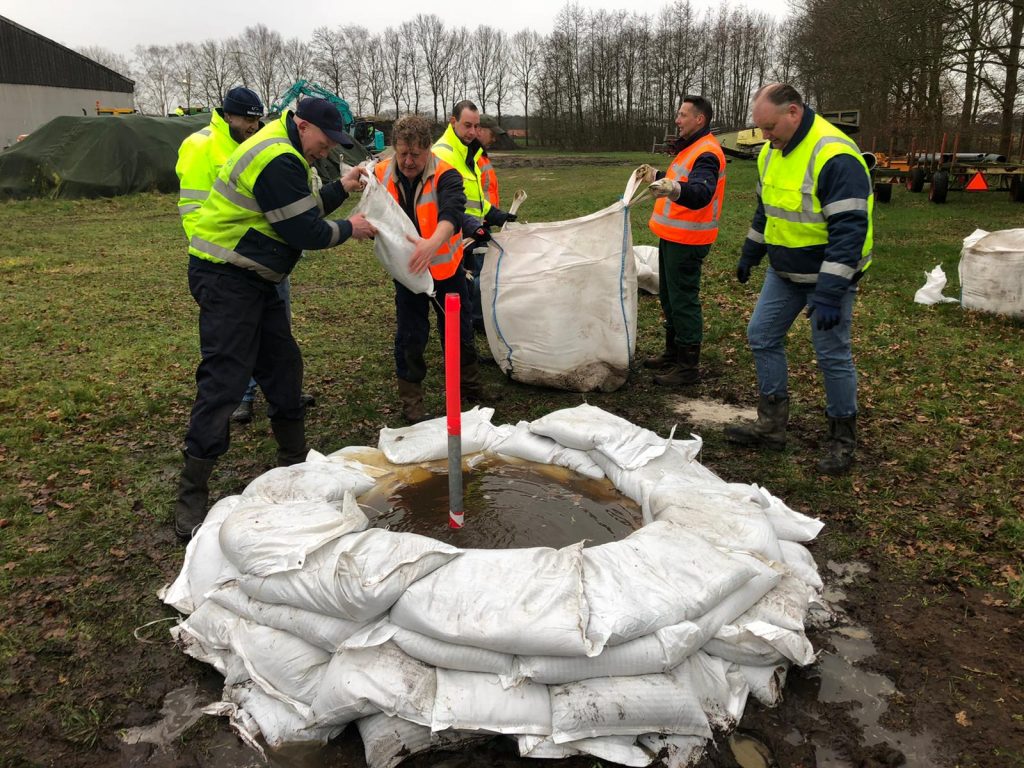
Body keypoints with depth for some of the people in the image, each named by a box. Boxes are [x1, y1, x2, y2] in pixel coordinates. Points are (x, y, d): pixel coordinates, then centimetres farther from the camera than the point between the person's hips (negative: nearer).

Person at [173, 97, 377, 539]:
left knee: (283, 365, 15)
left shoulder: (283, 154, 15)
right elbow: (302, 231, -19)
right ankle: (191, 498, -4)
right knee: (223, 381, -11)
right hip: (226, 281, -11)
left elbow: (300, 211, 19)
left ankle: (294, 461, 31)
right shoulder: (277, 161, -19)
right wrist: (349, 230, -3)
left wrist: (341, 189, 11)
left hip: (254, 278, 11)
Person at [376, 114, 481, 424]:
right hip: (406, 268, 1)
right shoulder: (381, 175, -8)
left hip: (445, 267, -1)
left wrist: (433, 243, -56)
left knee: (458, 328, 11)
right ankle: (410, 397, 19)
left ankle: (470, 385, 33)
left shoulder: (445, 175, -19)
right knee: (410, 335, 3)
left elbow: (452, 213, -37)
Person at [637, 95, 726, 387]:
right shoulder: (691, 147, 15)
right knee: (669, 297, 18)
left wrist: (675, 190, -55)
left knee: (683, 301, -6)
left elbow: (701, 193, -36)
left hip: (686, 241, -11)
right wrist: (657, 177, 35)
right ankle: (673, 353, 32)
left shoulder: (707, 153, -18)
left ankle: (689, 367, 2)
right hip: (673, 236, 11)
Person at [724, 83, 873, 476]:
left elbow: (849, 230, -27)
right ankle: (771, 426, 20)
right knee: (761, 336, 9)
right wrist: (749, 255, 23)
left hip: (828, 274, -8)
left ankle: (842, 439, 17)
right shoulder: (772, 152, 3)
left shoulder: (835, 156, -24)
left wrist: (829, 293, -31)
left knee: (832, 354, -1)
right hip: (783, 270, 8)